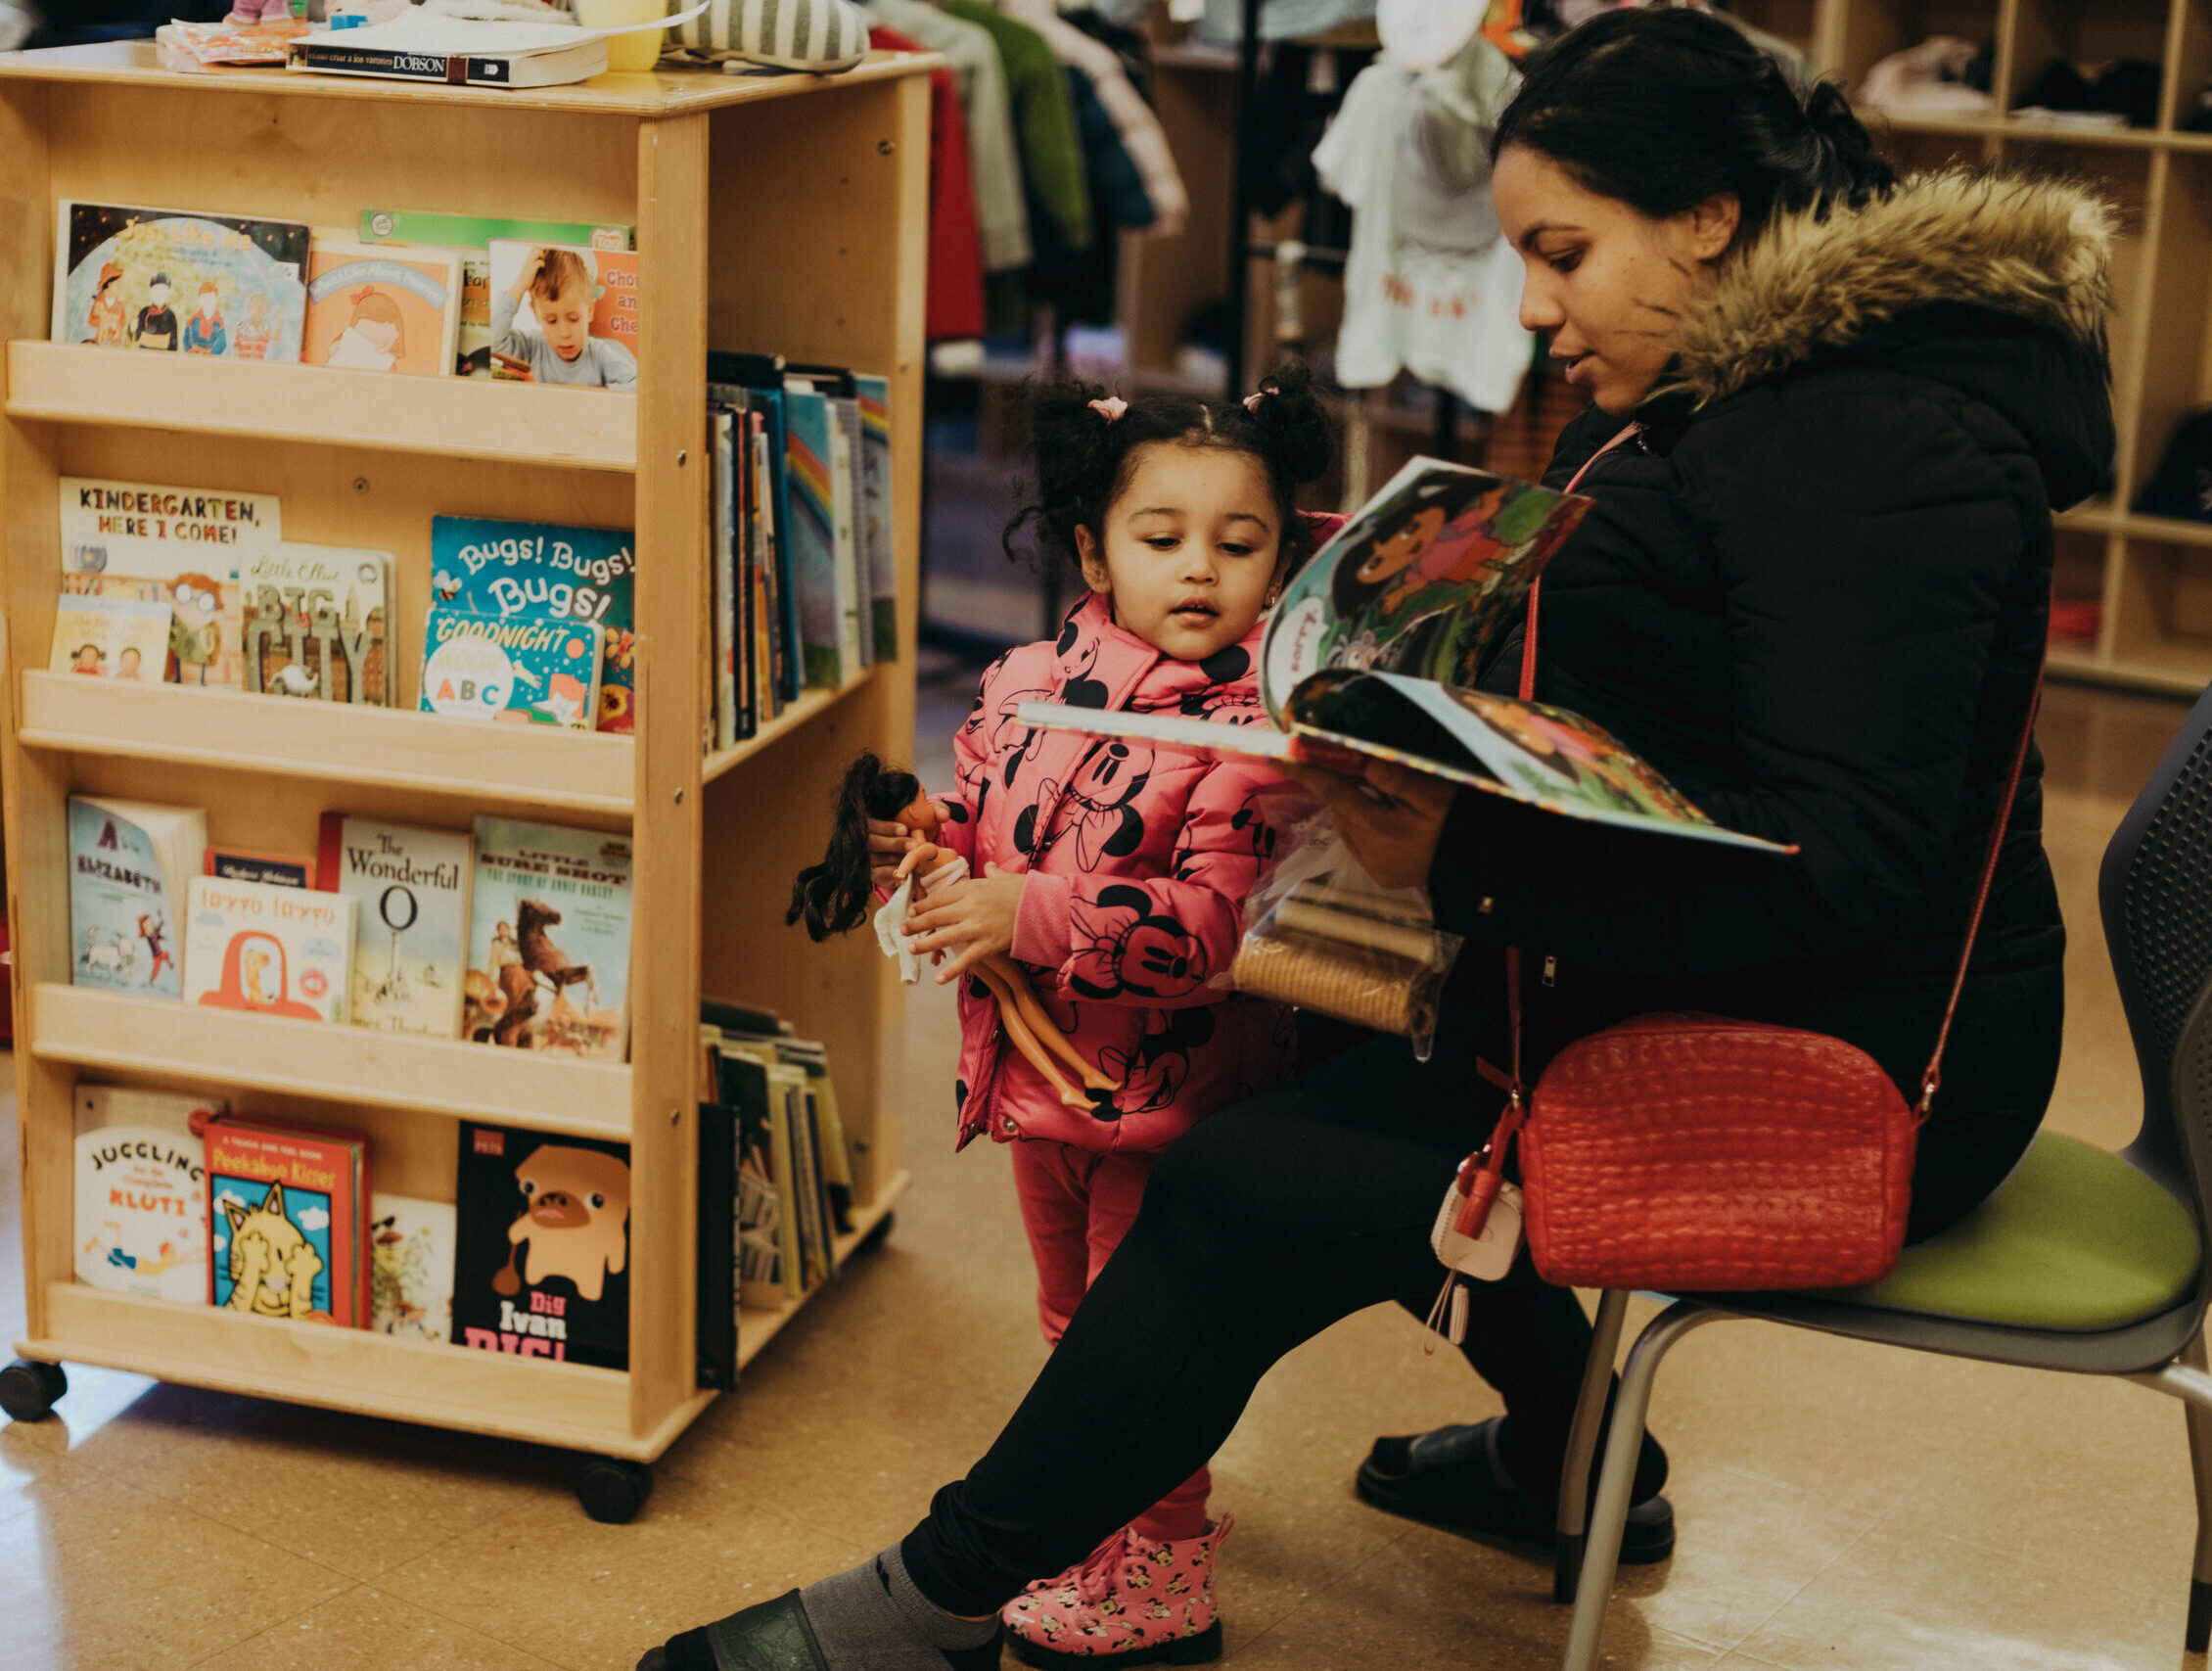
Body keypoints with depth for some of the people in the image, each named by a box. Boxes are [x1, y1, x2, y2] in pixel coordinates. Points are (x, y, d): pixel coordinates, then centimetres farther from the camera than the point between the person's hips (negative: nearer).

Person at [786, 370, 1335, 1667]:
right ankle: (1109, 1511, 43)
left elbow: (1214, 928, -26)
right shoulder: (1027, 686, 2)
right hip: (1043, 1074, 7)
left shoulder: (1261, 729, -18)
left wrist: (1030, 916, -30)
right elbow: (978, 820, 18)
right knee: (1074, 1327, 22)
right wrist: (923, 845, -5)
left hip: (1169, 1095, -7)